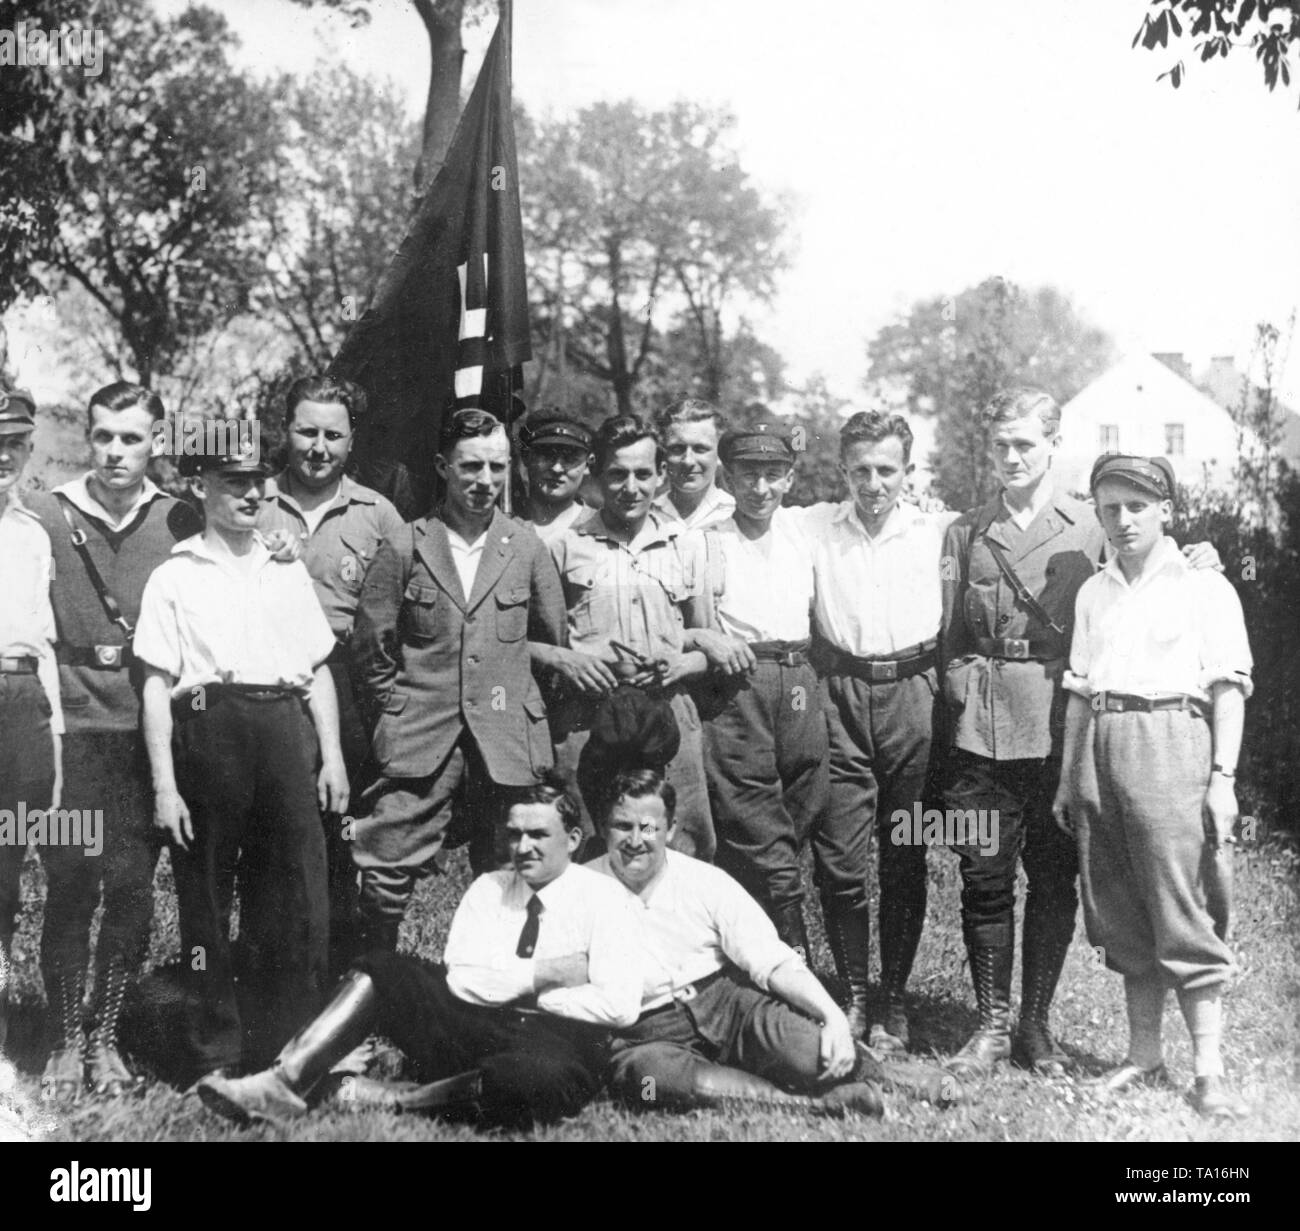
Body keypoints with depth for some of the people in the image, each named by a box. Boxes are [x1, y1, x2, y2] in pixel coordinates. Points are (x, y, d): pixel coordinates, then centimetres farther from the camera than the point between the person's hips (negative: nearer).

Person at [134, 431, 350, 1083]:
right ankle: (215, 1053, 13)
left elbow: (319, 670, 17)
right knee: (206, 895, 3)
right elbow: (157, 685, 1)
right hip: (208, 728, -2)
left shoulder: (288, 571, 17)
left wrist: (332, 755, 7)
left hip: (286, 729, 3)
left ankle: (290, 1048, 10)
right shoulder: (174, 577, 6)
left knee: (297, 899, -1)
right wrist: (164, 785, -6)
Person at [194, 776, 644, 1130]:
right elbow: (460, 978, -1)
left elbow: (619, 1005, -13)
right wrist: (540, 974, -12)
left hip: (557, 1044, -5)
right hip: (474, 1031, 5)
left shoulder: (604, 900, -2)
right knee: (382, 969, -12)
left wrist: (516, 988, -9)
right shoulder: (488, 889, 11)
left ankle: (403, 1098, -21)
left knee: (541, 1080, -41)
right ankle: (285, 1083, -24)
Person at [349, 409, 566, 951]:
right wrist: (398, 715, 5)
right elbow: (370, 649, 6)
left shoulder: (528, 549, 6)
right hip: (419, 742, -1)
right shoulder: (403, 549, 2)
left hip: (507, 743, 1)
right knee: (387, 873, -4)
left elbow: (554, 642, 14)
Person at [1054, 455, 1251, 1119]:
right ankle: (1143, 1053, 17)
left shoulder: (1205, 587, 3)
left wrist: (1223, 776, -10)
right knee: (1121, 916, 8)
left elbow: (1228, 688, -1)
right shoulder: (1093, 593, 18)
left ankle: (1208, 1071, -4)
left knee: (1185, 917, -8)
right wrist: (1067, 778, 17)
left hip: (1170, 745, -5)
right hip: (1100, 748, 5)